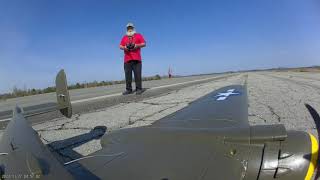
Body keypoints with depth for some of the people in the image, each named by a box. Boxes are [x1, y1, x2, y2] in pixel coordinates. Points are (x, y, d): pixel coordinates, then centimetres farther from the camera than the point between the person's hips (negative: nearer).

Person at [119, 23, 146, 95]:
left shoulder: (138, 35, 15)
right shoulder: (124, 37, 22)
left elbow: (144, 44, 5)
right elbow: (120, 46, 15)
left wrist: (136, 45, -10)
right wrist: (124, 47, -7)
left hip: (136, 59, -3)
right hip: (127, 59, 3)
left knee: (137, 74, -7)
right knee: (128, 75, 0)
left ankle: (139, 89, -3)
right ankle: (128, 89, 4)